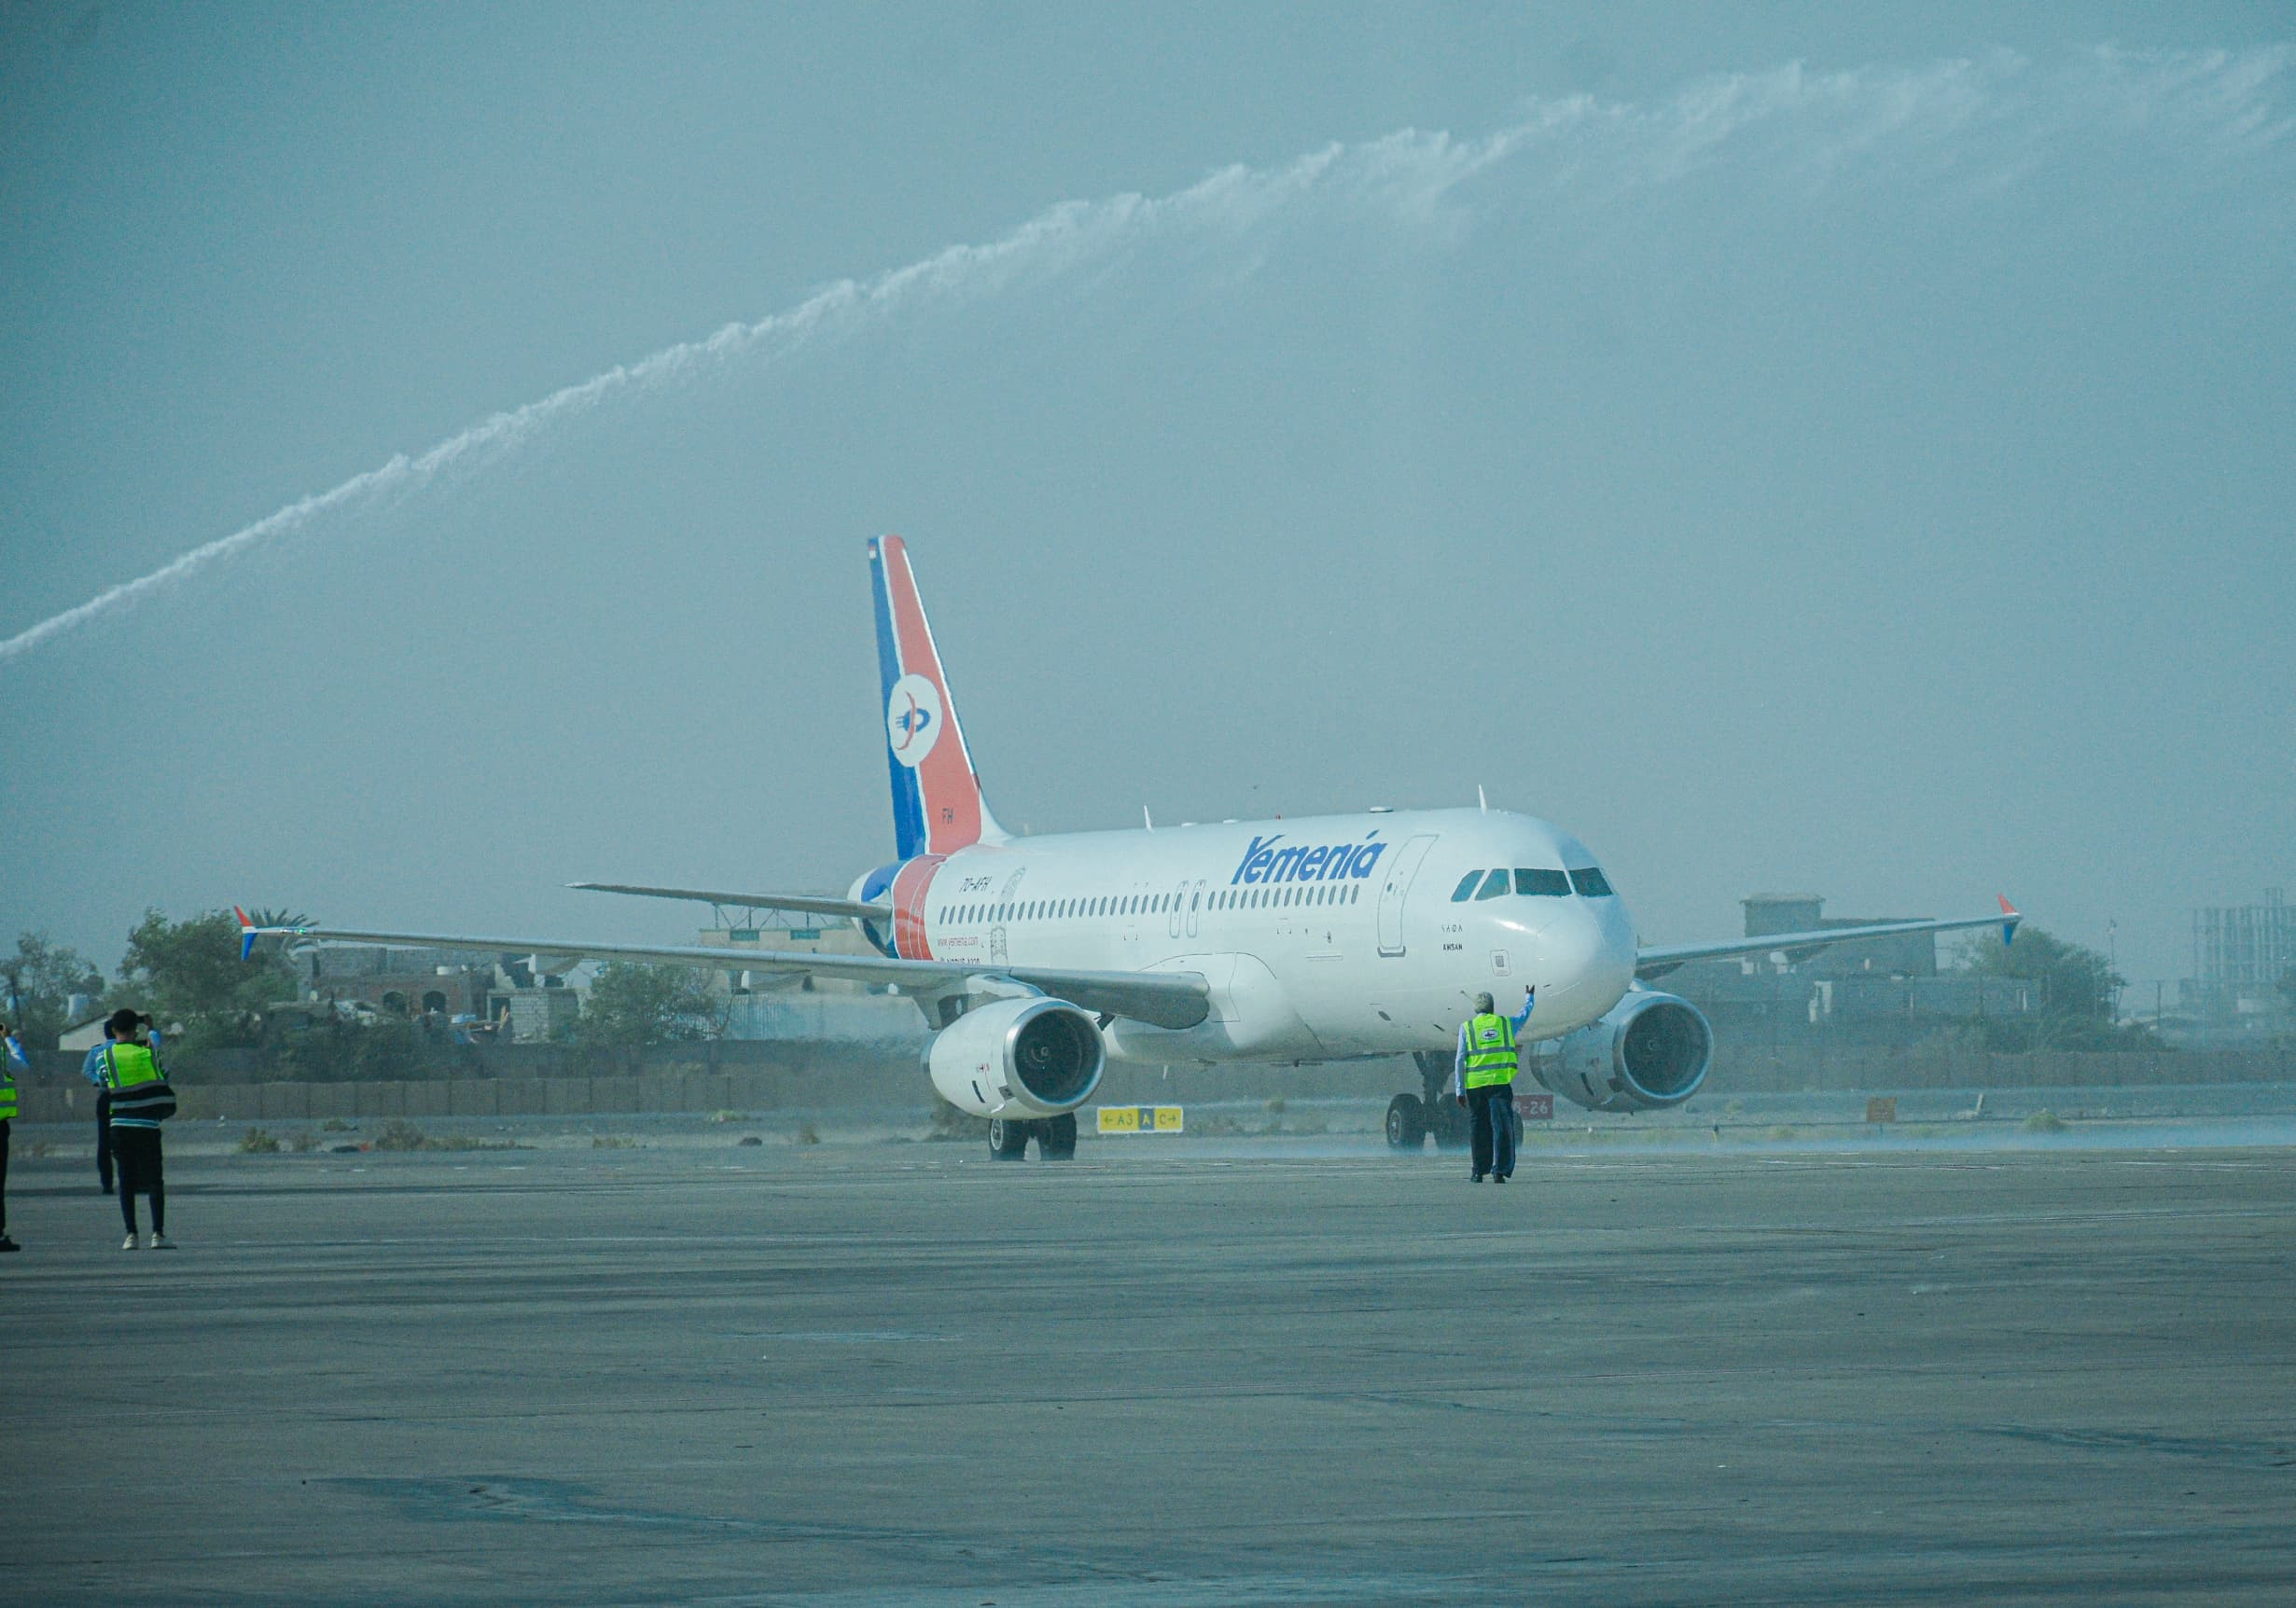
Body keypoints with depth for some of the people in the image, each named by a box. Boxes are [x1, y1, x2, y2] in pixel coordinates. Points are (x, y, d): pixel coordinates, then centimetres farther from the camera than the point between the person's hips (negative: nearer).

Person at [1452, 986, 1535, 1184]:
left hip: (1475, 1085, 1)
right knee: (1502, 1127, -2)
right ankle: (1499, 1170, -12)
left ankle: (1478, 1172, 10)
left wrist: (1459, 1090, 3)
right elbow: (1526, 1013, 32)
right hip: (1501, 1084, -1)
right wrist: (1529, 998, 54)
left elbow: (1460, 1060, 2)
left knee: (1479, 1128, 8)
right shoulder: (1507, 1023, 10)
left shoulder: (1467, 1028, 7)